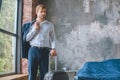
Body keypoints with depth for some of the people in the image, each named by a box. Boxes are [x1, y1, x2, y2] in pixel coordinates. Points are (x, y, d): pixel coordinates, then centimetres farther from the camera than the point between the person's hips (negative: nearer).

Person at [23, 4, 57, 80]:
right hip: (33, 50, 0)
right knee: (32, 73, 2)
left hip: (44, 51, 0)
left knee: (44, 74, 1)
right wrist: (35, 29, -1)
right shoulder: (32, 24, 12)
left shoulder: (50, 25, 12)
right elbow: (27, 38, 8)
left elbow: (53, 38, 7)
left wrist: (53, 48, -9)